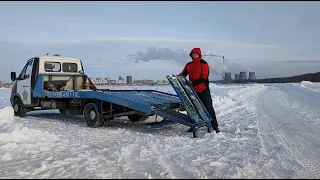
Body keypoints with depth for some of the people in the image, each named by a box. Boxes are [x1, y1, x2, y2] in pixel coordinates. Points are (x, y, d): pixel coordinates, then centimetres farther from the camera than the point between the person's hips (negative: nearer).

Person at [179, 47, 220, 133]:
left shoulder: (204, 64, -6)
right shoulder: (188, 65, 11)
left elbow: (204, 77, -14)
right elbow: (183, 74, 7)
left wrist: (193, 82, -23)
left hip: (203, 90, -5)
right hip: (193, 90, 5)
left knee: (209, 108, -1)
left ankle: (215, 127, 6)